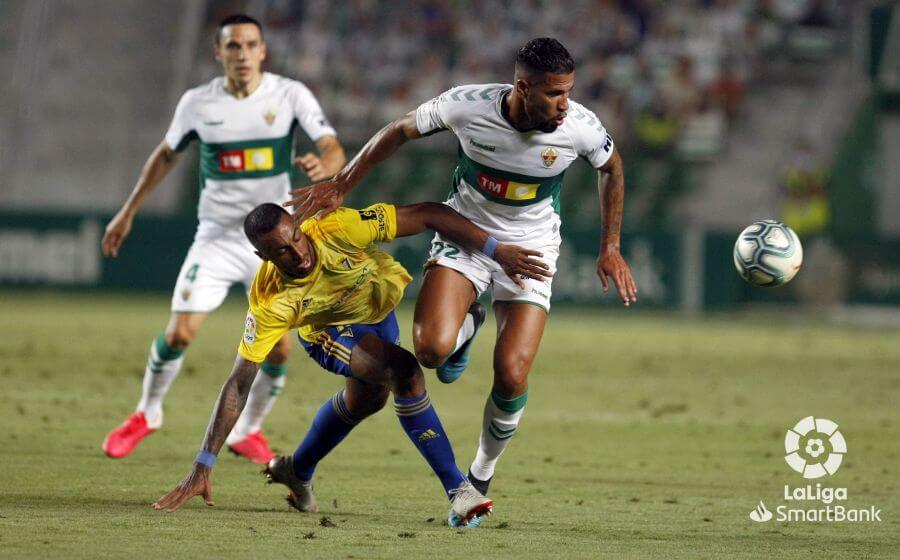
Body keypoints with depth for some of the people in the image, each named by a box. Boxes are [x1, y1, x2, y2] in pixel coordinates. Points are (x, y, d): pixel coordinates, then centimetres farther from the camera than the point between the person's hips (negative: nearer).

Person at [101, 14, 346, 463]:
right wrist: (128, 212, 15)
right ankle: (147, 414, 17)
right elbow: (166, 155, 12)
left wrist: (323, 165, -41)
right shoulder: (197, 103, -4)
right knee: (180, 333, -11)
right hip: (217, 236, 0)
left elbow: (334, 150, -17)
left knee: (279, 346, -6)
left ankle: (247, 430, 19)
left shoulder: (290, 94, -9)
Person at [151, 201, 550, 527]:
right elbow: (239, 385, -33)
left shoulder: (335, 230, -39)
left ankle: (297, 472, 49)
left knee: (364, 400, 26)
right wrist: (202, 467, -37)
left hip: (378, 304, 4)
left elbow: (430, 216, -33)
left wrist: (496, 252, -34)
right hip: (326, 331, -4)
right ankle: (457, 489, -22)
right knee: (404, 370, -30)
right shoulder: (270, 302, -37)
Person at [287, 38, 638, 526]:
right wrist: (340, 185, -1)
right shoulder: (467, 105, -23)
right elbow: (399, 131, -4)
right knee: (432, 348, -25)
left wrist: (610, 248, 6)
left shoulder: (580, 127, -20)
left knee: (512, 376, -14)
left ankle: (483, 471, 15)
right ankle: (467, 325, 14)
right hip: (465, 234, 0)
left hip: (530, 249, 0)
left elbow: (611, 168, 4)